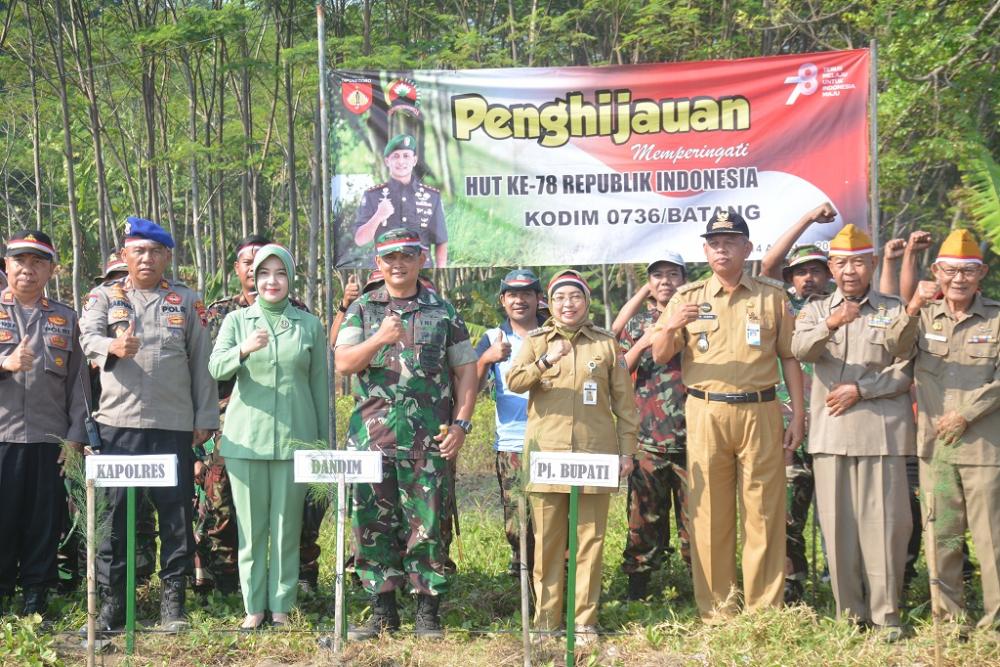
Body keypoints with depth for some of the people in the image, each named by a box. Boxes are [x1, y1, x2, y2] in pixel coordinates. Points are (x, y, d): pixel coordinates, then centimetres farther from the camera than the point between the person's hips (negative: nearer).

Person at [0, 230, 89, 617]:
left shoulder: (64, 319, 15)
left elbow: (78, 380, 12)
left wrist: (76, 436, 3)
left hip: (50, 440, 2)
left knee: (45, 525, 4)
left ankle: (36, 604, 13)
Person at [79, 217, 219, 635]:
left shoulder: (187, 301, 12)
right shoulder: (105, 297, 10)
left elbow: (202, 361, 10)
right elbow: (88, 337, -8)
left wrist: (206, 417, 4)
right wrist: (114, 346, -31)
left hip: (175, 426, 1)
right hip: (119, 422, 0)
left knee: (176, 513, 3)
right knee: (115, 511, 1)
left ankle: (173, 599, 12)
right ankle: (111, 600, 10)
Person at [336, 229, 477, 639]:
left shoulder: (443, 312, 8)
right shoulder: (362, 309, 10)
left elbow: (465, 371, 9)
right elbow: (343, 363, -1)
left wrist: (461, 423, -1)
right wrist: (380, 339, -18)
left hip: (428, 439, -1)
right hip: (372, 434, 2)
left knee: (427, 523, -1)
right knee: (373, 522, 3)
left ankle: (428, 610, 8)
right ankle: (382, 609, 13)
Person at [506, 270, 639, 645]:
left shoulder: (606, 344, 9)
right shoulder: (535, 342, 9)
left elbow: (624, 401, 10)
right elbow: (513, 382, -7)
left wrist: (627, 449, 4)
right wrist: (545, 362, -23)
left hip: (594, 456, 0)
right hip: (546, 455, 0)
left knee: (590, 541, 2)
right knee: (547, 541, 3)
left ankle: (585, 621, 9)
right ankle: (546, 621, 10)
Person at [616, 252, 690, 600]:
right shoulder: (637, 322, 14)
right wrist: (643, 342, -6)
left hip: (690, 435, -1)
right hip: (647, 436, 1)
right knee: (644, 511, 3)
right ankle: (638, 581, 12)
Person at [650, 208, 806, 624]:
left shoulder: (772, 295, 10)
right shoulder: (688, 297, 9)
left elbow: (789, 357, 11)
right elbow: (659, 357, 6)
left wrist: (798, 414, 4)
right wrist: (671, 327, -15)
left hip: (760, 412, 0)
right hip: (706, 414, 0)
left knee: (764, 513, 1)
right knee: (710, 514, 1)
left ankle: (764, 611, 8)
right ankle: (716, 611, 9)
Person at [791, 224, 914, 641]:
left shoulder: (894, 311, 9)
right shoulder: (817, 310, 13)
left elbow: (906, 371, 2)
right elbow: (800, 350, -8)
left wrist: (860, 390, -8)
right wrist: (830, 326, -27)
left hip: (882, 430, -1)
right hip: (831, 430, 2)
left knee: (884, 520, -5)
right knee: (838, 523, 2)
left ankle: (886, 614, 3)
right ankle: (850, 613, 11)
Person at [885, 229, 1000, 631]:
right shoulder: (924, 316, 10)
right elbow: (895, 349, -8)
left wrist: (966, 414, -12)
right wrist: (912, 309, -25)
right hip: (934, 446, 3)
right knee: (941, 537, 7)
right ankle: (947, 618, 15)